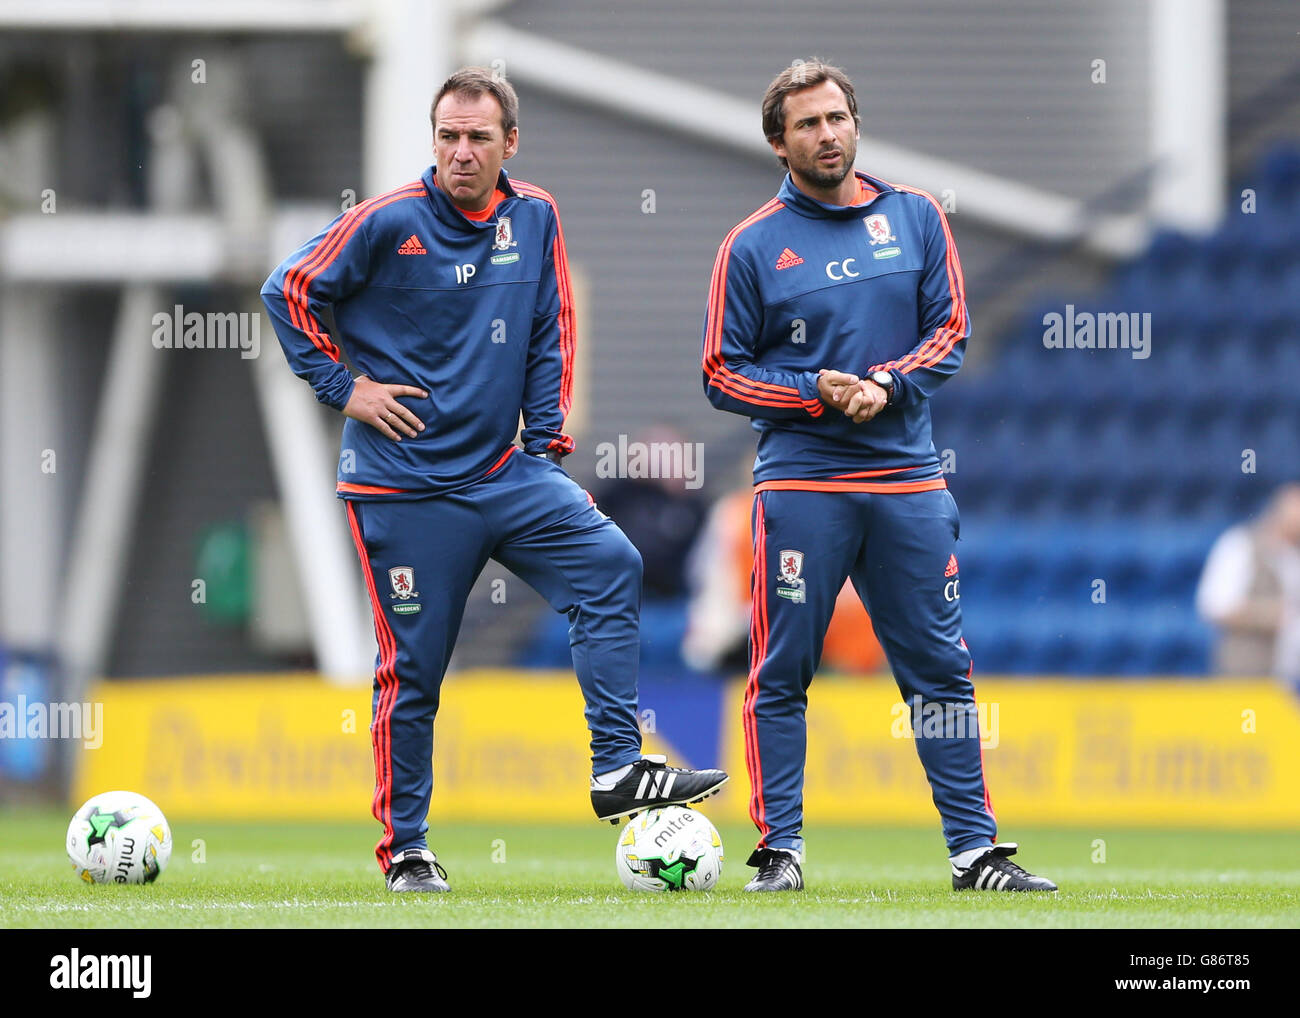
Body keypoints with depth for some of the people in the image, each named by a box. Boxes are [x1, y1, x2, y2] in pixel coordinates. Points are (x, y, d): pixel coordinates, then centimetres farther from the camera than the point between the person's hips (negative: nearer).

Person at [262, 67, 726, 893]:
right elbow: (290, 290, -2)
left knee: (611, 567, -15)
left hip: (502, 473, 4)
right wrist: (343, 387, -5)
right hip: (404, 483, -4)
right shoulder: (390, 222, -9)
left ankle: (616, 769, -15)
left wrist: (550, 440, 6)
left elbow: (552, 335, 14)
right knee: (413, 664, 0)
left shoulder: (535, 219, 4)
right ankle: (404, 849, 12)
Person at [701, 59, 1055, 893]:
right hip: (800, 484, -2)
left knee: (942, 670, 3)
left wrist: (887, 385, -10)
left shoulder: (915, 219, 9)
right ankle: (781, 849, 5)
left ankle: (975, 848, 7)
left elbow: (949, 331, 8)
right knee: (782, 675, -2)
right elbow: (723, 374, 3)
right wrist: (817, 392, -12)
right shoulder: (753, 247, 2)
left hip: (908, 481, 2)